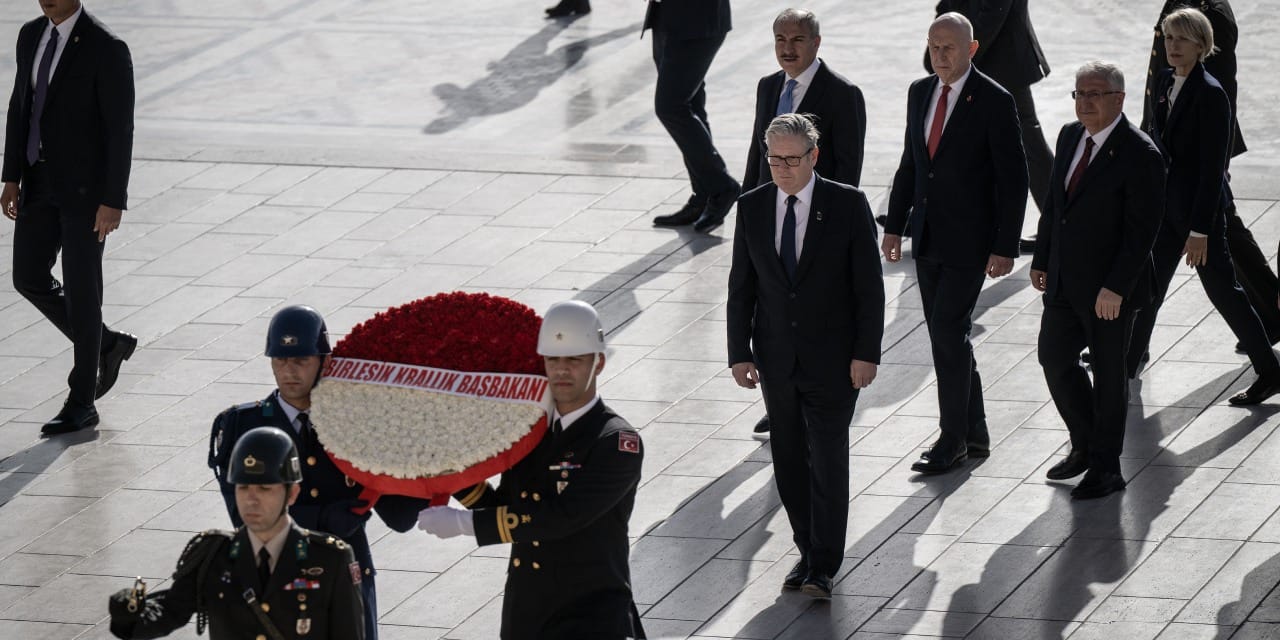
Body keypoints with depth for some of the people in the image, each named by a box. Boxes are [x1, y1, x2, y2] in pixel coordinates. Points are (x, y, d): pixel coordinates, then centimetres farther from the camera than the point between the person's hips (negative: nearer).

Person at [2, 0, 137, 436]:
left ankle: (81, 404, 10)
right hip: (41, 182, 7)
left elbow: (120, 130, -17)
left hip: (87, 187, -7)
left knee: (81, 290, 0)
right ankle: (106, 345, 30)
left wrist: (112, 202, -19)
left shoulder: (107, 50, -17)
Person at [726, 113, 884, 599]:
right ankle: (808, 552, 21)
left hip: (832, 358, -4)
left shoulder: (848, 205, -7)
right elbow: (741, 287, 7)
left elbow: (869, 285, -6)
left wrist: (866, 353, -11)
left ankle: (823, 568, -2)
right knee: (789, 462, 9)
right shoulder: (752, 207, 2)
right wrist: (739, 353, 1)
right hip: (777, 359, 4)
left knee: (827, 459, -6)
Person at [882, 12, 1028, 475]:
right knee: (949, 336, 10)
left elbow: (1013, 180, -12)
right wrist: (895, 225, 13)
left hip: (968, 242, -7)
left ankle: (954, 439, 2)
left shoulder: (995, 102, -13)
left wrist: (1005, 247, -15)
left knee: (949, 332, -9)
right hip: (928, 239, 7)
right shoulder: (920, 92, 7)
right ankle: (974, 435, 20)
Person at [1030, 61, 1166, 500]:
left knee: (1108, 373, 5)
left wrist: (1115, 288, -22)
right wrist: (1041, 259, 12)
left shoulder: (1141, 155, -18)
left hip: (1111, 289, -7)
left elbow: (1142, 231, -20)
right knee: (1055, 360, 13)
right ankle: (1085, 446, 32)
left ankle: (1105, 468, 17)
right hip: (1064, 282, 7)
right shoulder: (1070, 137, 6)